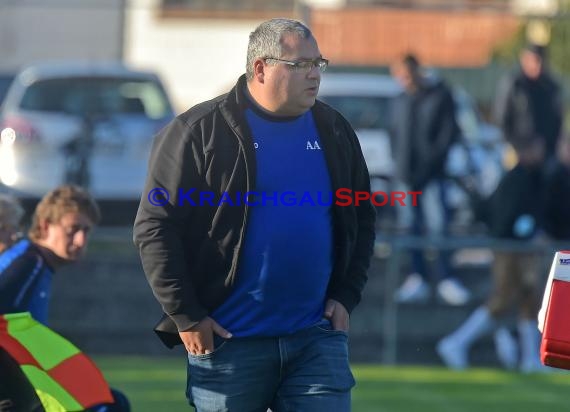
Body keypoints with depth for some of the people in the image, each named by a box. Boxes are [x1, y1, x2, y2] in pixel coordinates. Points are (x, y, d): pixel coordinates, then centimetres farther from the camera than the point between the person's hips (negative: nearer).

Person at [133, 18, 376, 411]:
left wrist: (345, 296, 7)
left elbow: (362, 220, 20)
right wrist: (186, 317, -10)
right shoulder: (200, 131, -5)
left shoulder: (334, 131, 10)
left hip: (316, 338, 4)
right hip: (227, 339, -4)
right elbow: (155, 228, -7)